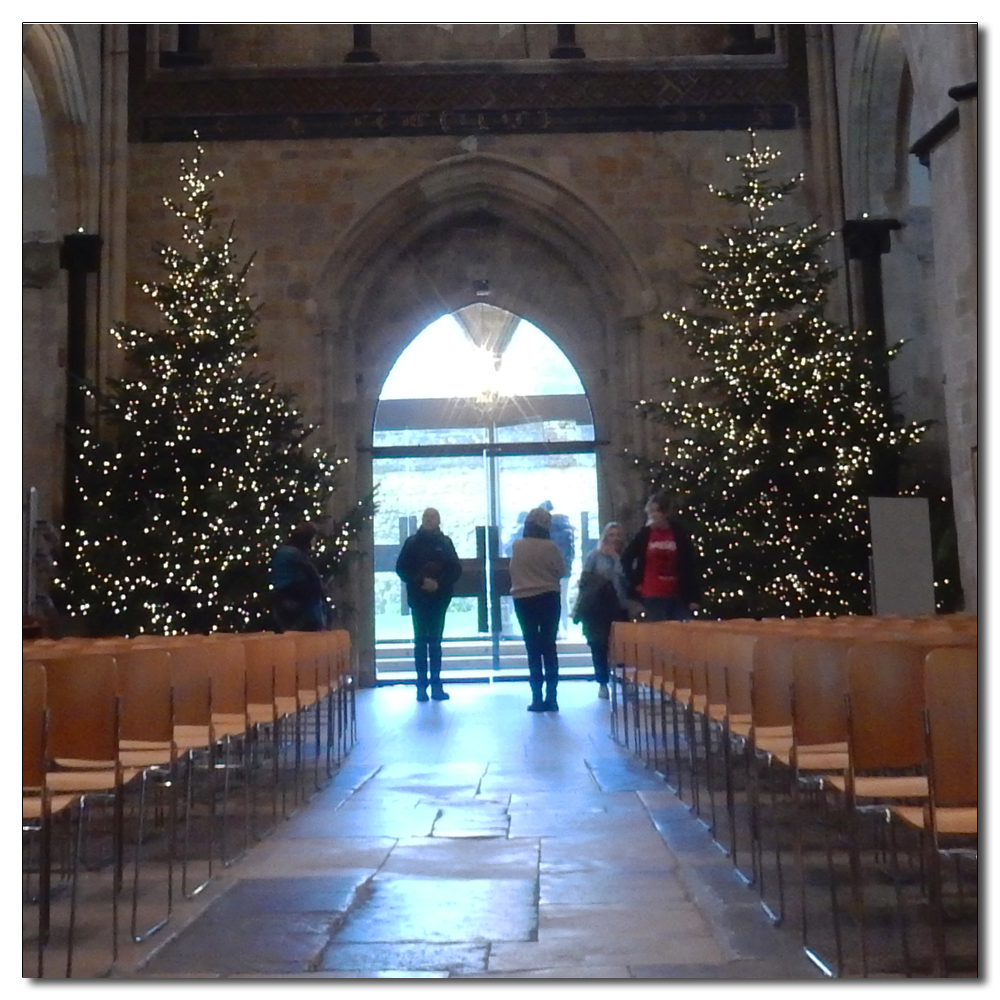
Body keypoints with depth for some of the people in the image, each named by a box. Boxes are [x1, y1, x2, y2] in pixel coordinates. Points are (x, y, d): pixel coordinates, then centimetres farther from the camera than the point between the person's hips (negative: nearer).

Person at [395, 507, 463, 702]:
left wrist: (439, 583, -13)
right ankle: (422, 685, 0)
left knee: (435, 642, 6)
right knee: (421, 641, -1)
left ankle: (436, 685, 7)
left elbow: (456, 569, 3)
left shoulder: (445, 542, 7)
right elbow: (401, 569, -1)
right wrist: (421, 581, -14)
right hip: (418, 598, -1)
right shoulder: (412, 542, 4)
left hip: (440, 598, 1)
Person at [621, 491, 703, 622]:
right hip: (653, 597, 0)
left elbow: (692, 565, -1)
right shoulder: (645, 534, 1)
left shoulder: (679, 533, -1)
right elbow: (626, 558, 14)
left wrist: (694, 597, -5)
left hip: (678, 596, 0)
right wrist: (634, 582, 5)